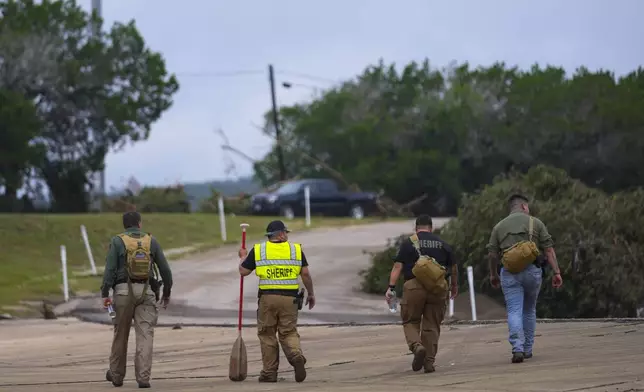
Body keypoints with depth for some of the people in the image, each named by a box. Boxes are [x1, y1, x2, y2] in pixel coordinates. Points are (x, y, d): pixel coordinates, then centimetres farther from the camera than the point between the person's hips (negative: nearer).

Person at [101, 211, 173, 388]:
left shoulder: (117, 241, 1)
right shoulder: (151, 241, 8)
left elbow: (110, 269, -8)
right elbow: (165, 269, 8)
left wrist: (105, 294, -8)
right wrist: (167, 292, 19)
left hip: (124, 290, -1)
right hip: (146, 292, 1)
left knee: (121, 333, 12)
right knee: (145, 334, -3)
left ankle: (116, 375, 25)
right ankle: (143, 377, -13)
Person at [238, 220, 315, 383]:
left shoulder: (258, 250, 2)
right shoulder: (296, 249, 4)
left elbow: (243, 271, 8)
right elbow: (306, 274, 3)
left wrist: (243, 257, 28)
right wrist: (311, 294, 15)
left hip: (267, 297, -1)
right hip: (290, 298, 1)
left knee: (267, 334, 10)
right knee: (289, 333, 9)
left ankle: (269, 373, 8)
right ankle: (296, 356, -21)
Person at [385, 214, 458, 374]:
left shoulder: (408, 243, 4)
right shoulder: (443, 244, 12)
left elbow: (398, 266, -3)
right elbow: (454, 267, 16)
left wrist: (391, 287, -5)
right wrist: (455, 286, 30)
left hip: (414, 286, -2)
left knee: (410, 322, 9)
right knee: (432, 325, 9)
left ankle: (417, 346, -18)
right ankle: (429, 362, 6)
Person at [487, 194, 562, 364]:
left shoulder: (499, 226, 11)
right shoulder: (535, 223, 7)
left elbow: (492, 254, 9)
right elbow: (549, 249, 0)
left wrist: (493, 275, 23)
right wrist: (556, 272, -1)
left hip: (509, 272, 0)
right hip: (532, 270, 0)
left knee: (514, 312, -4)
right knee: (529, 310, 17)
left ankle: (517, 348, -21)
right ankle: (527, 349, 22)